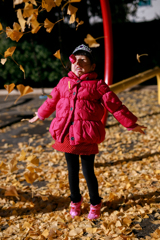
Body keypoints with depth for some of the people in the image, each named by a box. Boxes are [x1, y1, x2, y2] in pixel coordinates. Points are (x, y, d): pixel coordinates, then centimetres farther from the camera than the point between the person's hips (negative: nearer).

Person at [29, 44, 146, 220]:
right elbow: (52, 101, 24)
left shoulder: (97, 85, -5)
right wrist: (40, 115, 36)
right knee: (72, 171, 16)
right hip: (66, 135, 4)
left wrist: (131, 124, 3)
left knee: (88, 171, 5)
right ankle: (75, 201, 37)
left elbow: (115, 106, -1)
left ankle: (95, 204, 27)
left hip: (87, 137, -4)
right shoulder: (64, 83, 7)